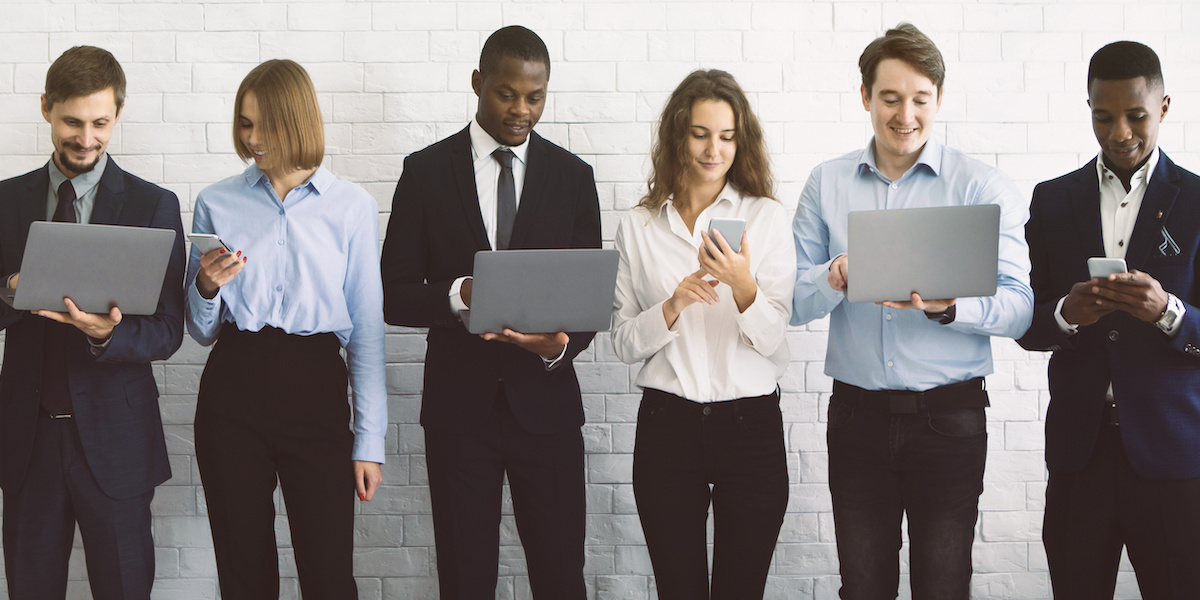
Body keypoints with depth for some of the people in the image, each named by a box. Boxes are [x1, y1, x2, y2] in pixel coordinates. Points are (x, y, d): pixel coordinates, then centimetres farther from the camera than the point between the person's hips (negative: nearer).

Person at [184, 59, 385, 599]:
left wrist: (369, 442, 1)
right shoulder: (216, 203, 9)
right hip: (232, 391, 2)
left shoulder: (352, 206, 4)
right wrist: (206, 288, -9)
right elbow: (200, 331, 14)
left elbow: (367, 329, 5)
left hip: (316, 390, -1)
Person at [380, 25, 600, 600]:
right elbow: (393, 296, 0)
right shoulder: (426, 171, 1)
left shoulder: (572, 175, 6)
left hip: (545, 403, 1)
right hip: (458, 406, -1)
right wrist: (459, 294, -20)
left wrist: (562, 343, -17)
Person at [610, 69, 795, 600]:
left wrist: (743, 285, -22)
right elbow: (623, 343, 4)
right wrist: (674, 306, -14)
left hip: (750, 422, -1)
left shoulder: (767, 218, 2)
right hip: (667, 423, 1)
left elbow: (772, 338, -3)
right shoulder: (638, 226, 6)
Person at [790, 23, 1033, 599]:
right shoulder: (826, 184, 7)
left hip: (949, 416, -2)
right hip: (857, 414, 2)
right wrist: (836, 277, -16)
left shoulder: (983, 186, -2)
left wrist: (948, 306, -26)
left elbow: (1018, 306, -8)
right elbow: (794, 303, 5)